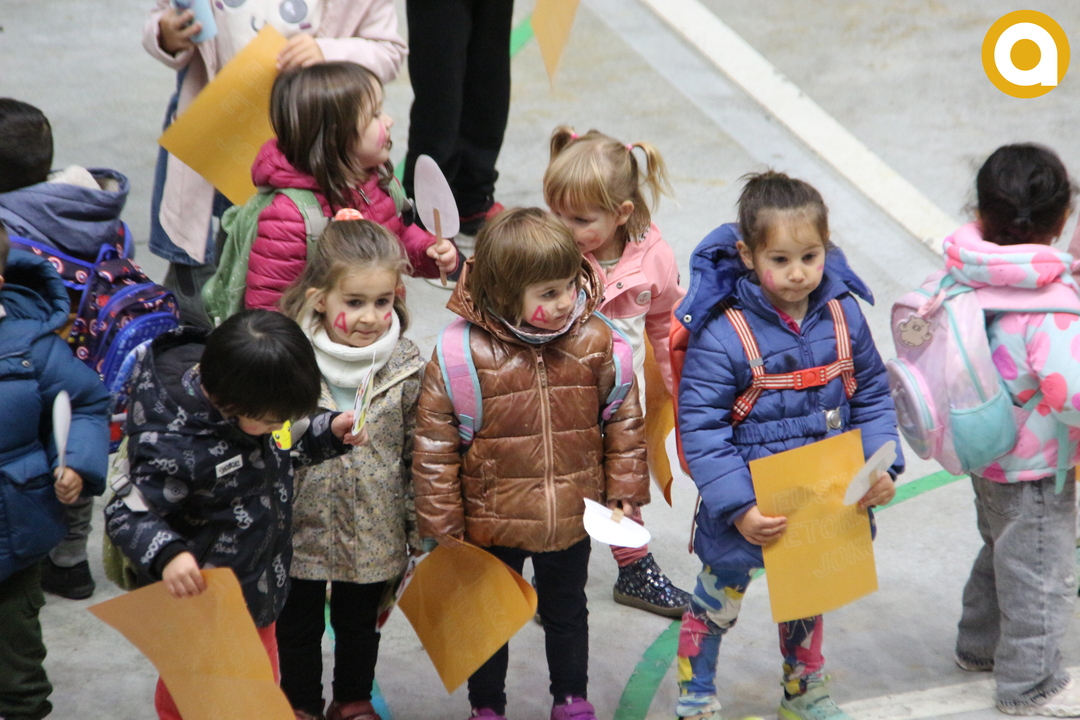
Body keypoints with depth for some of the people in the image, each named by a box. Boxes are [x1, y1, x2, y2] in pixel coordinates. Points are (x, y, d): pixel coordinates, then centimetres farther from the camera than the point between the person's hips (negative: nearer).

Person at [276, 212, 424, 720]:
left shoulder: (406, 367, -8)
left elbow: (418, 453, 1)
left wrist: (419, 527, 4)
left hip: (373, 533, 1)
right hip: (301, 526, -1)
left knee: (360, 623, 20)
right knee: (299, 626, 17)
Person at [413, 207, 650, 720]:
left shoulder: (594, 342, -11)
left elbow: (624, 419, 2)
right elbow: (434, 442, -14)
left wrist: (625, 492, 1)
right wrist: (442, 525, -11)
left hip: (571, 520, 2)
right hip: (491, 524, -2)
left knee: (567, 614, 24)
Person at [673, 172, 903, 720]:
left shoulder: (843, 315, -8)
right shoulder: (723, 332, -23)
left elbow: (872, 398, 4)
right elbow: (701, 428, -21)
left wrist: (881, 467, -9)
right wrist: (739, 507, -26)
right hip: (746, 508, -4)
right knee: (718, 601, 15)